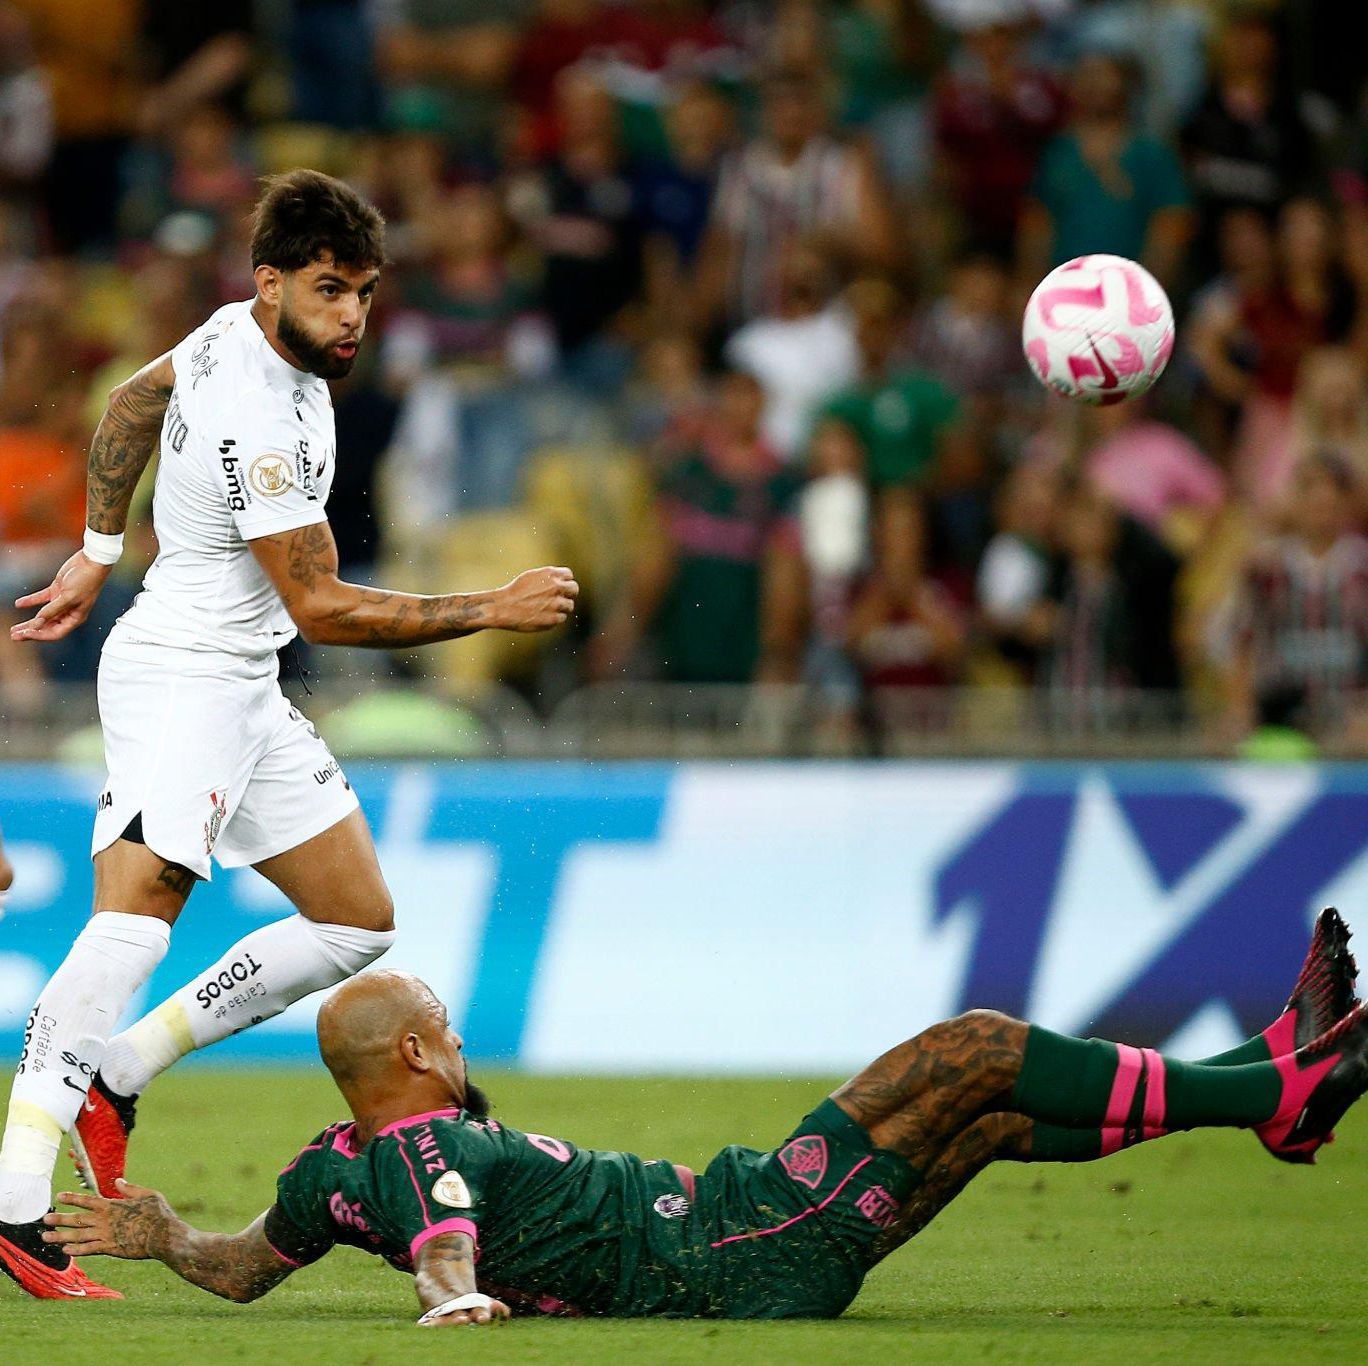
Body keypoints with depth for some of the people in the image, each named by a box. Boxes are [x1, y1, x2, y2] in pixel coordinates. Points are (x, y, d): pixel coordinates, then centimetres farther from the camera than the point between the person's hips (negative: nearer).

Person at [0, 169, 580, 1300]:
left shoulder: (239, 332, 3)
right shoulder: (258, 424, -24)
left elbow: (131, 407, 21)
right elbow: (321, 608, -19)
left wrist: (98, 552, 27)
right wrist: (493, 609, -15)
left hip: (243, 686, 10)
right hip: (183, 669, -10)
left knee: (358, 922, 11)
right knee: (141, 906, -28)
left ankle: (114, 1071, 12)